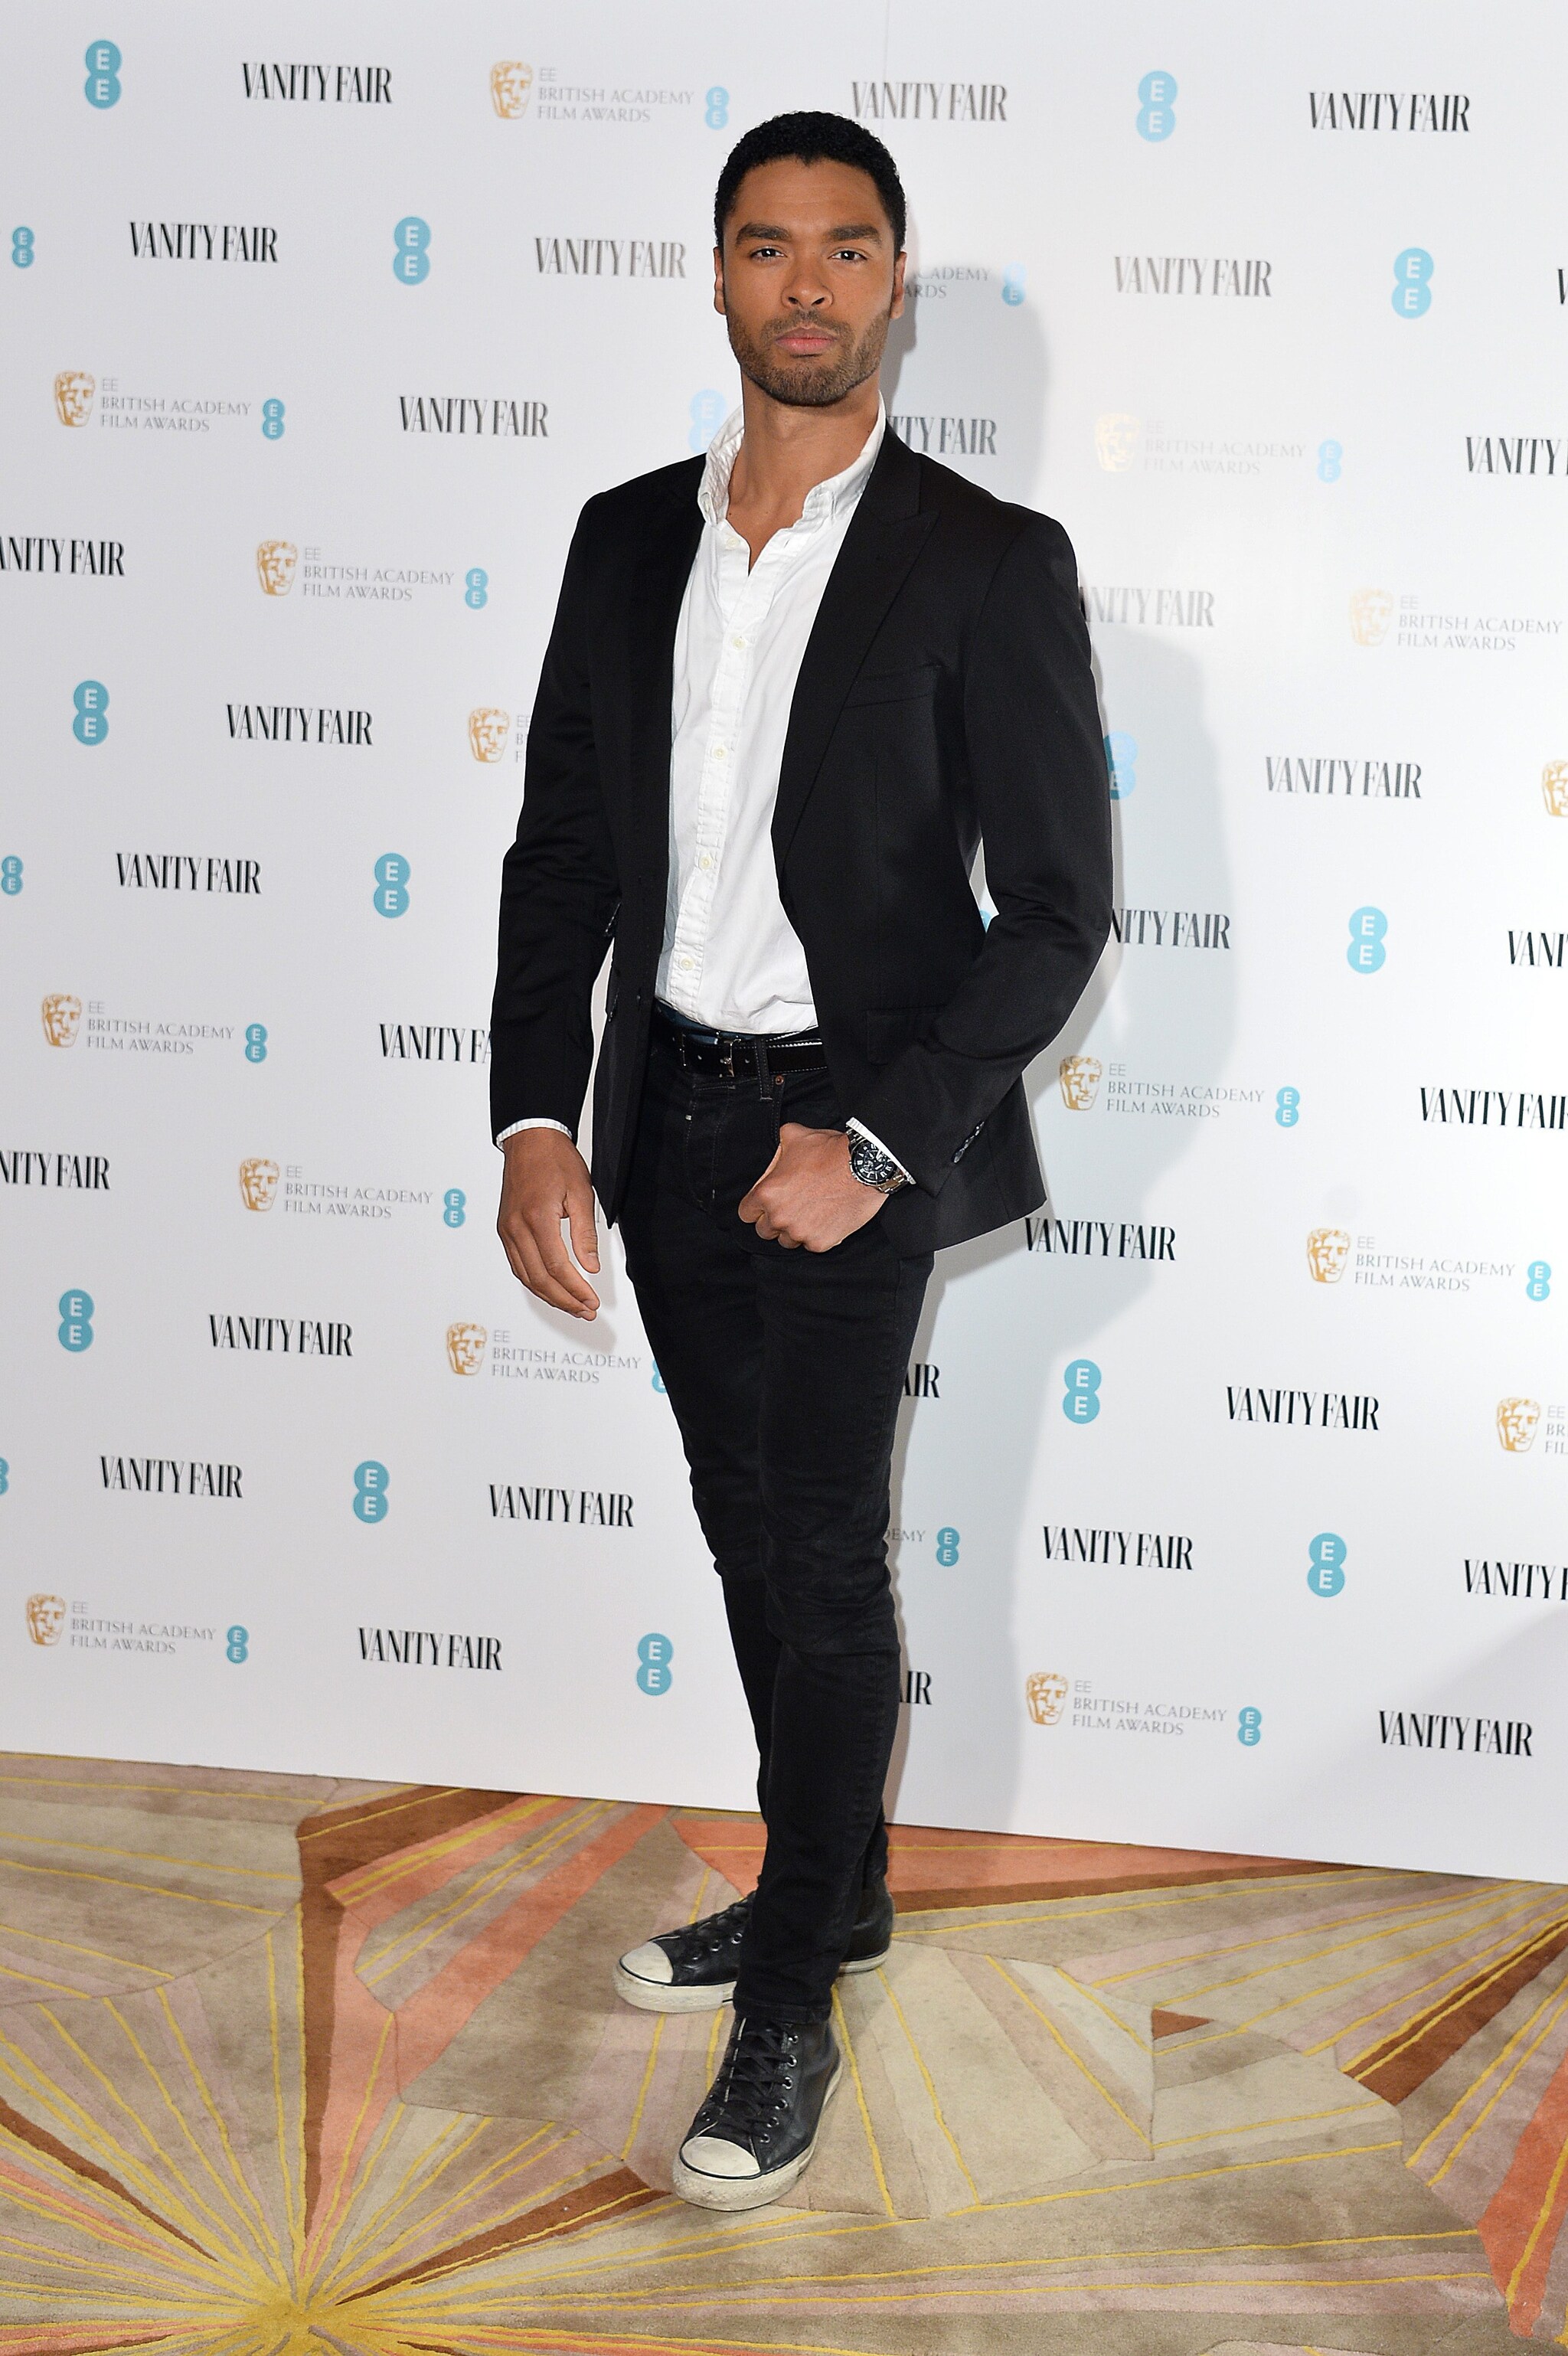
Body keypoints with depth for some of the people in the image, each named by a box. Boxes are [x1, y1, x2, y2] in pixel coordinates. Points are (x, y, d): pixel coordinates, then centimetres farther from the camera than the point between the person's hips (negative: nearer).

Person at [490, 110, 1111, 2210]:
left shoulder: (990, 564, -9)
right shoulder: (628, 542, 5)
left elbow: (1061, 904, -10)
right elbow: (560, 851, 8)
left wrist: (878, 1142, -17)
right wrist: (535, 1120, -3)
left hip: (855, 1126, -5)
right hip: (667, 1113, 5)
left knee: (822, 1549, -2)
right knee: (752, 1529, 16)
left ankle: (791, 2010, 11)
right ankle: (836, 1887, 35)